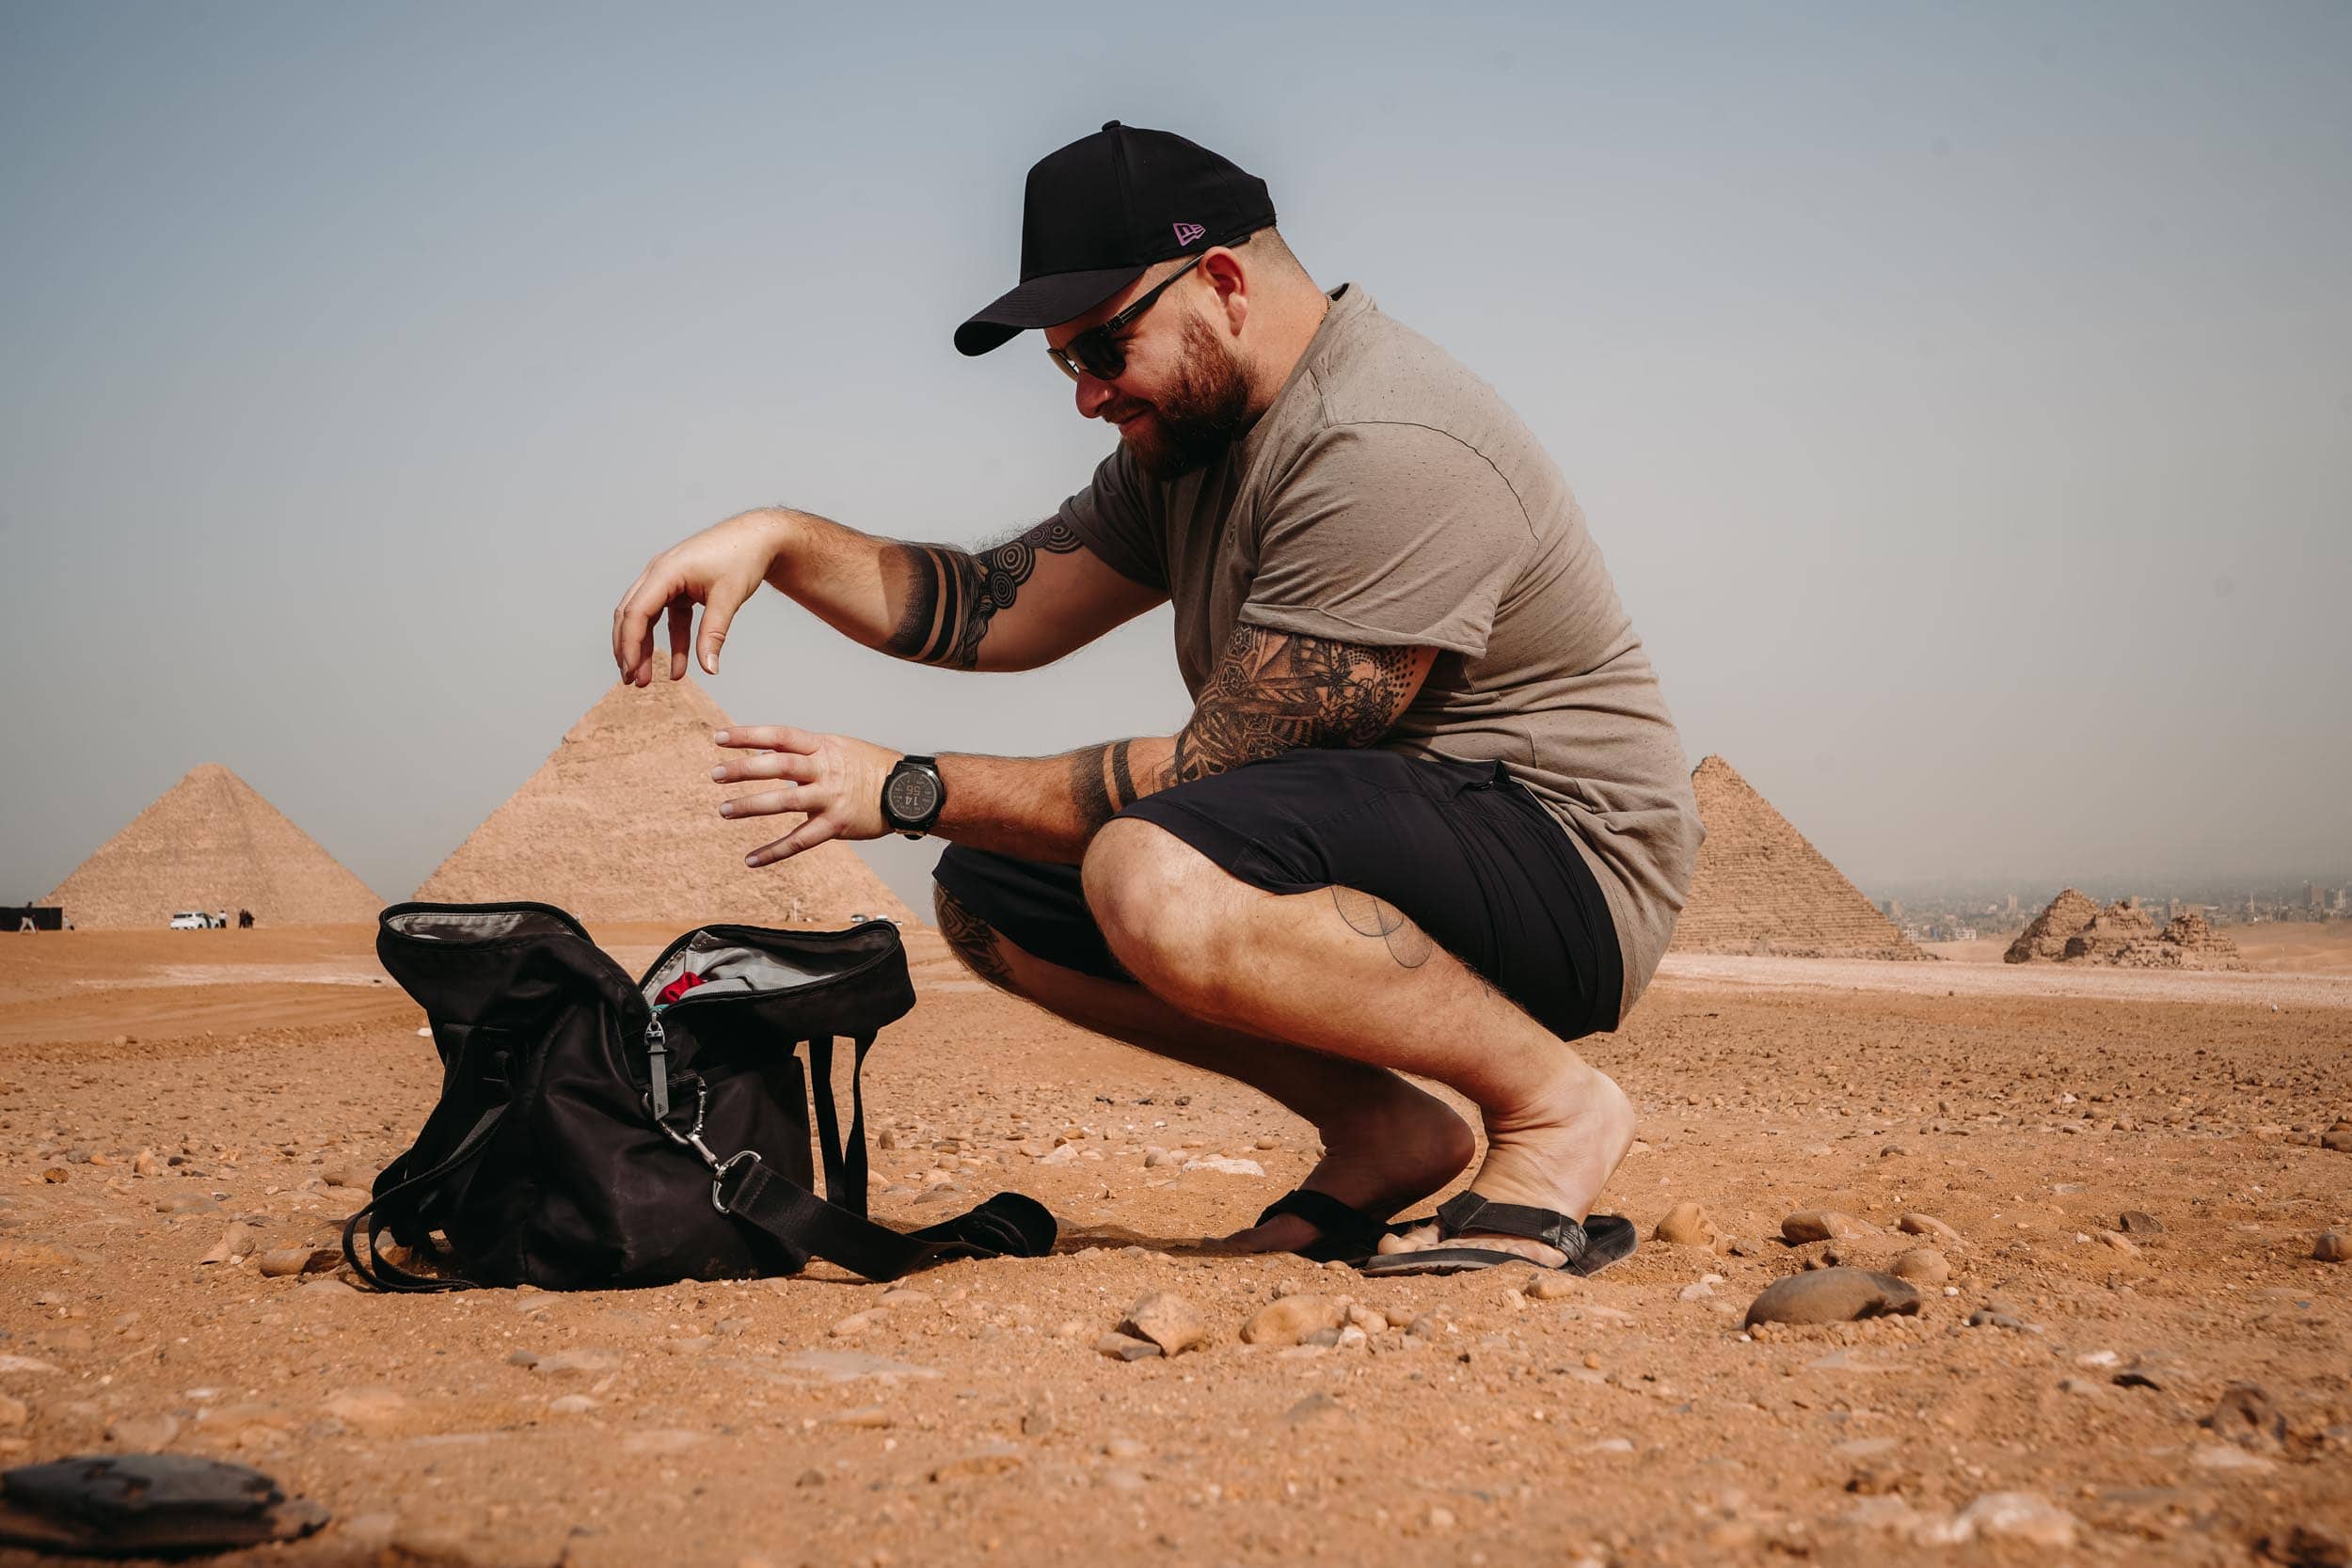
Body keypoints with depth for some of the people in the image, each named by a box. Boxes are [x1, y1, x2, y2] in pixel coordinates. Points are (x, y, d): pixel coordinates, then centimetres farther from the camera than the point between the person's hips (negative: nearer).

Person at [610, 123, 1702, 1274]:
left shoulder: (1388, 453, -22)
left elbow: (1208, 779, -22)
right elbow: (996, 612, 13)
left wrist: (913, 792, -16)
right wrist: (781, 540, 0)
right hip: (1379, 837, 10)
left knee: (1157, 879, -34)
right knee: (989, 896, 2)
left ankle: (1551, 1104, -14)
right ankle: (1378, 1131, 4)